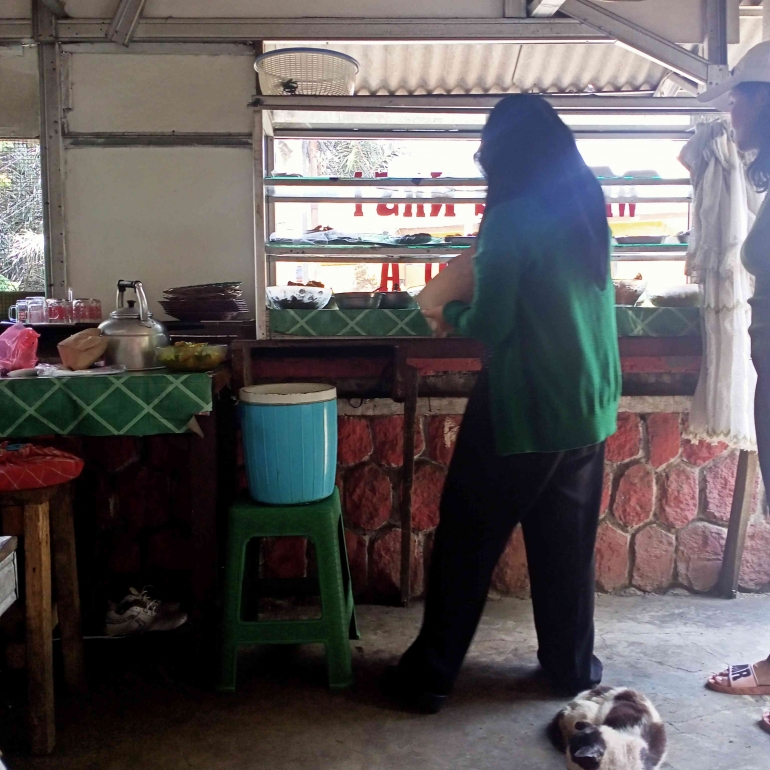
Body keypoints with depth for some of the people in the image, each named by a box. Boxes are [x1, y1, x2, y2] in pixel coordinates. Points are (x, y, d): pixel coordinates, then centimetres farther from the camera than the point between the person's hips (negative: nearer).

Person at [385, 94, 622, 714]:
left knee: (468, 537, 4)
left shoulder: (511, 219, -15)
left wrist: (452, 317, 7)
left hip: (524, 407, -7)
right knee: (568, 540, 16)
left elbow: (490, 324, -13)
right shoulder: (591, 210, 6)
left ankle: (431, 674, 12)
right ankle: (573, 665, 26)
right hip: (589, 403, 7)